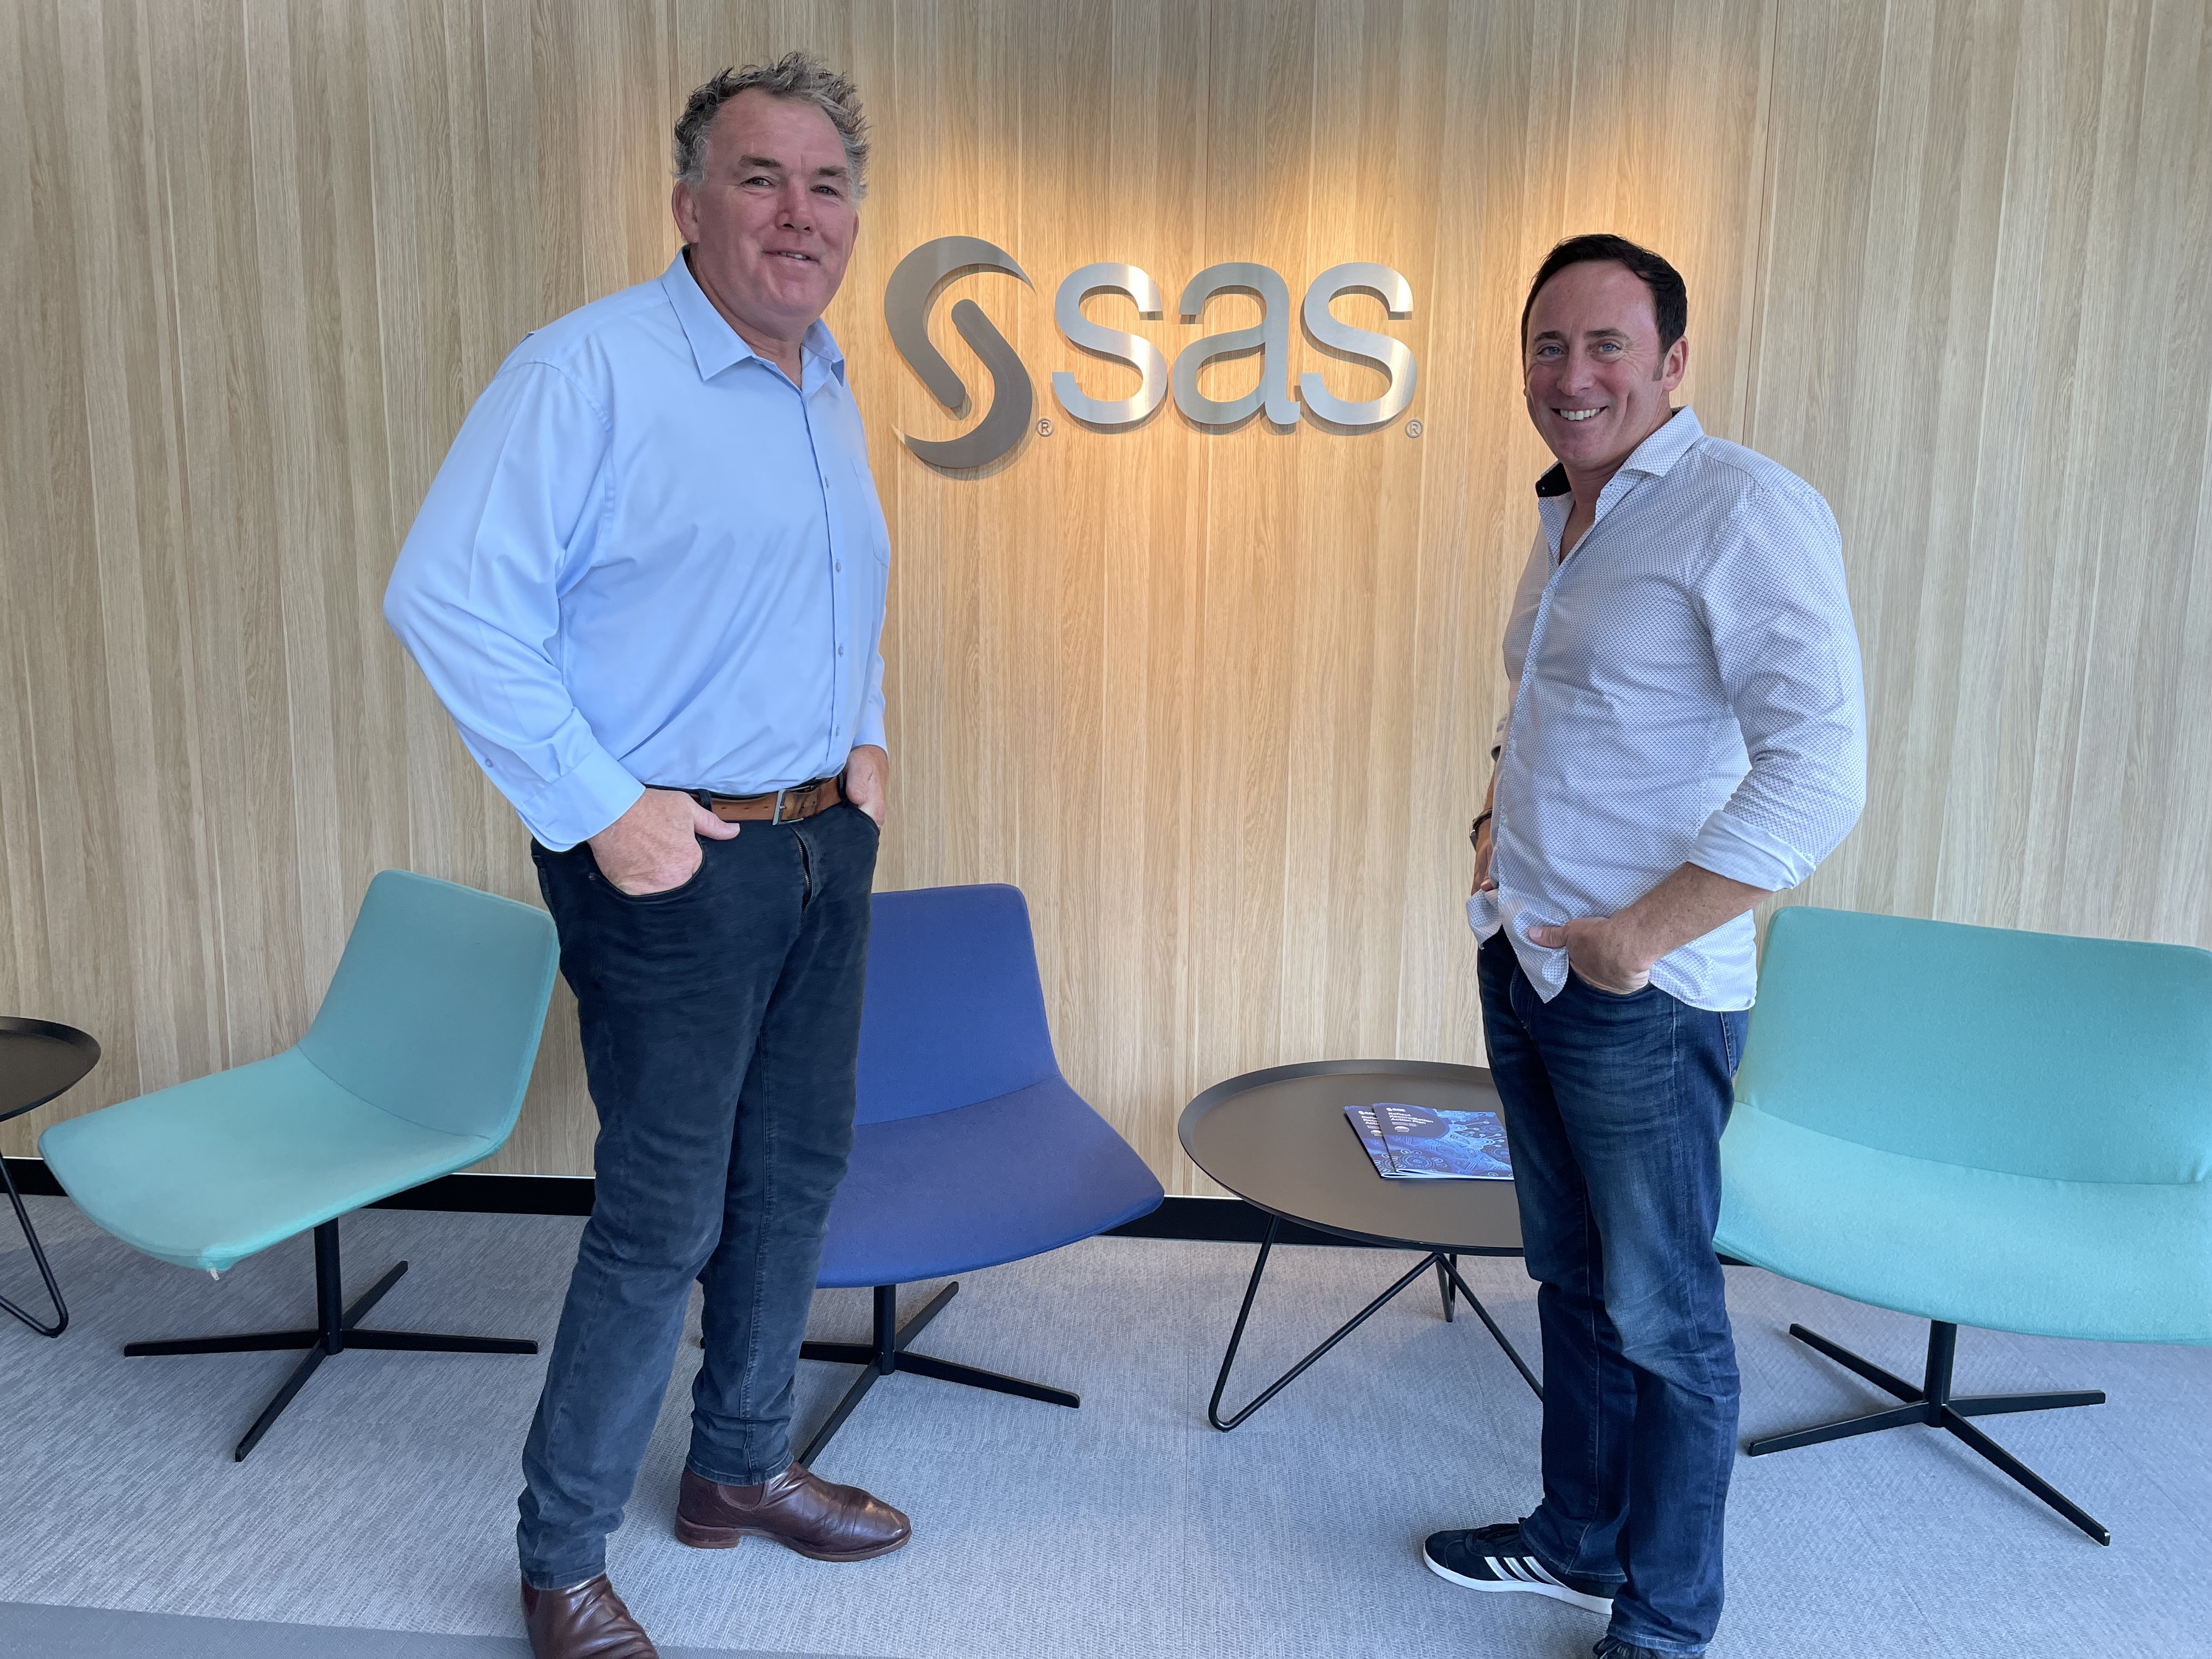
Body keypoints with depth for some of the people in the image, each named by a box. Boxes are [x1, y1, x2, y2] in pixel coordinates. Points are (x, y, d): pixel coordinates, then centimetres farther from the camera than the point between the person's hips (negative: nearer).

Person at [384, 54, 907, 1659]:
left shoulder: (831, 392, 13)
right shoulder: (590, 367, -13)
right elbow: (449, 599, -20)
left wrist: (866, 739, 13)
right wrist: (599, 812, -20)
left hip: (826, 846, 8)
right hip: (674, 861, -8)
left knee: (797, 1172, 17)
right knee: (663, 1216, 0)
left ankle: (743, 1467, 38)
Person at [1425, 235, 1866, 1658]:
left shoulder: (1746, 510, -15)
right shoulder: (1568, 518, 12)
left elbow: (1820, 772, -22)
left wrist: (1640, 934, -21)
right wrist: (1498, 823, 11)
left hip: (1646, 997, -8)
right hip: (1525, 964, 8)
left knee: (1662, 1316, 6)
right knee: (1573, 1280, 21)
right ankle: (1579, 1539, 39)